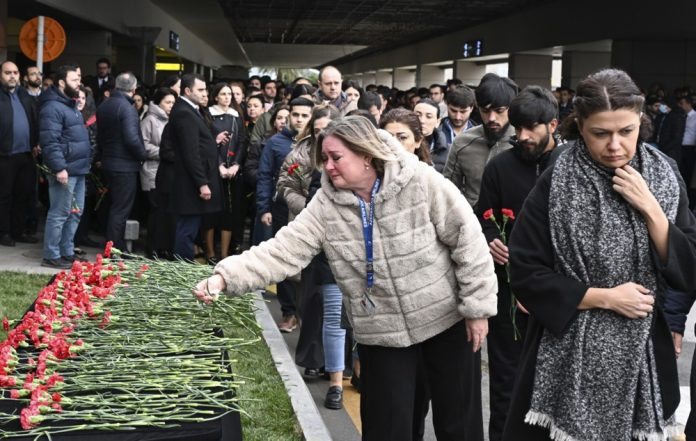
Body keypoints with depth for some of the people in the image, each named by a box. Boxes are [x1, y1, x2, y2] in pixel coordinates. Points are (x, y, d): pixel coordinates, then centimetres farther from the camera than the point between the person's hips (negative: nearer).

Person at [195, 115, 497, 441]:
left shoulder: (422, 183, -17)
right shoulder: (326, 205, -9)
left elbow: (468, 241, -12)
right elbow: (283, 250, -15)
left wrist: (477, 307, -12)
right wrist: (226, 276, -29)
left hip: (448, 319, -2)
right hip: (381, 332, 2)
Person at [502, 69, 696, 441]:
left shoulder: (664, 177, -2)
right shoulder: (555, 185, -11)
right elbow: (526, 275, -12)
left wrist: (650, 208, -16)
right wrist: (604, 297, -16)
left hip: (641, 355, 3)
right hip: (569, 357, -3)